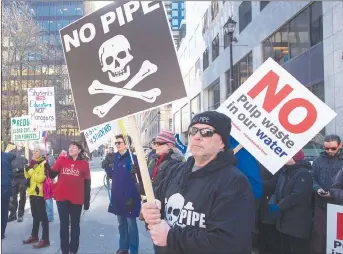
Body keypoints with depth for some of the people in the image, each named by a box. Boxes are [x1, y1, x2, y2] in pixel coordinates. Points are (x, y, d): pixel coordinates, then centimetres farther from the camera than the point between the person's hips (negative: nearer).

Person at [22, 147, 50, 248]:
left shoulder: (43, 163, -12)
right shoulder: (32, 163, 15)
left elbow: (40, 178, -22)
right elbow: (28, 176, 17)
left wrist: (31, 170, -18)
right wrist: (27, 169, 0)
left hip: (39, 192, -9)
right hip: (32, 192, 9)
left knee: (42, 216, -5)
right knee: (35, 215, 19)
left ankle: (45, 239, -2)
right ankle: (34, 236, 31)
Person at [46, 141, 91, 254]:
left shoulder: (84, 163, -1)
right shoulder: (62, 159, 2)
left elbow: (87, 183, 1)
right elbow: (52, 174, 1)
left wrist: (87, 200, 0)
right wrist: (47, 167, -19)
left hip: (76, 199, -1)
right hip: (62, 198, 1)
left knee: (75, 224, 11)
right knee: (64, 224, 9)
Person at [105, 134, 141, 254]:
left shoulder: (133, 158, -15)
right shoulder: (116, 157, 7)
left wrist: (132, 197, -22)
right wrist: (107, 167, -3)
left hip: (129, 198, -7)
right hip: (117, 197, 7)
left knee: (131, 225, 4)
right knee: (121, 224, 19)